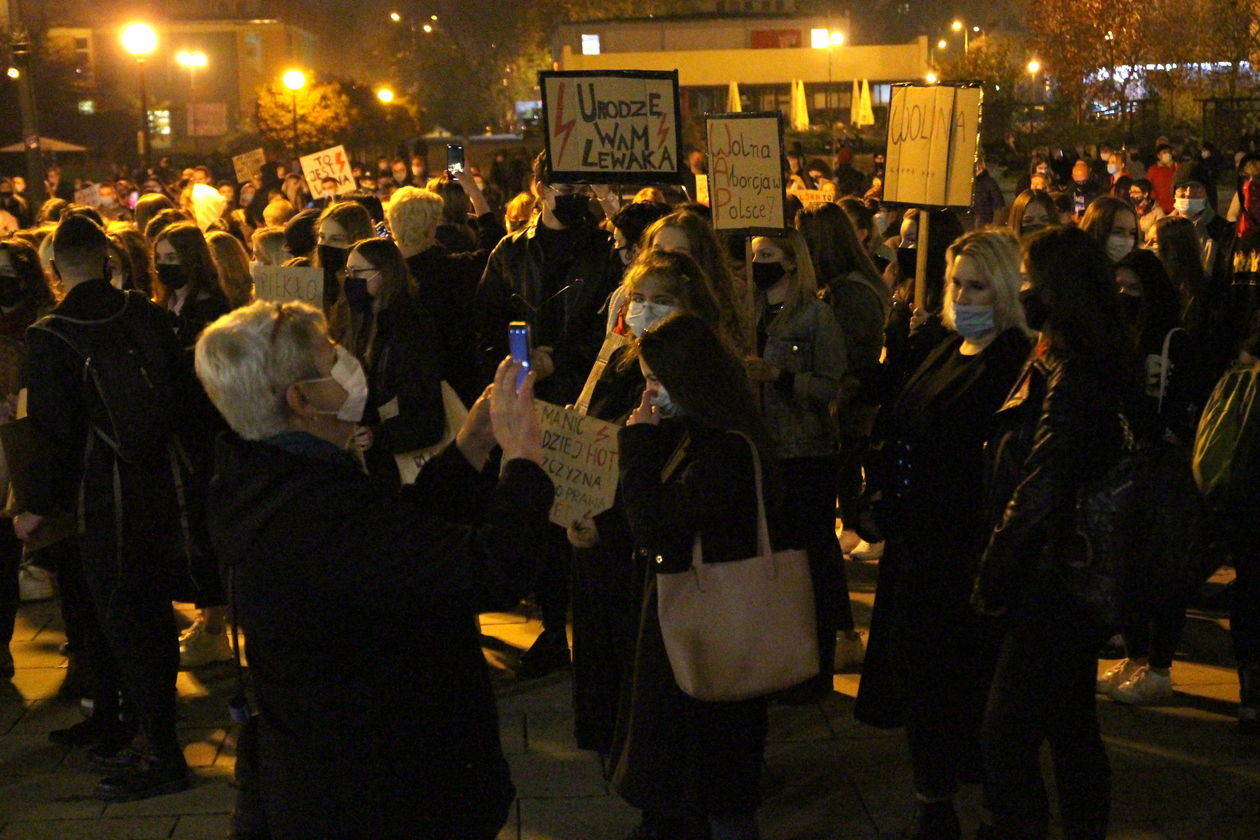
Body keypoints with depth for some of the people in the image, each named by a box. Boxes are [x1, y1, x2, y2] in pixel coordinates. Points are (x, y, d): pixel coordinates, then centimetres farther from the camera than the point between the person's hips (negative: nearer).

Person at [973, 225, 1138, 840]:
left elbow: (1039, 494, -22)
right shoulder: (1104, 366, 9)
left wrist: (993, 580, -11)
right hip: (1082, 576, 10)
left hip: (1055, 582, -10)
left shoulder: (1070, 377, -22)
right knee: (1072, 727, 20)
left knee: (1006, 737, -2)